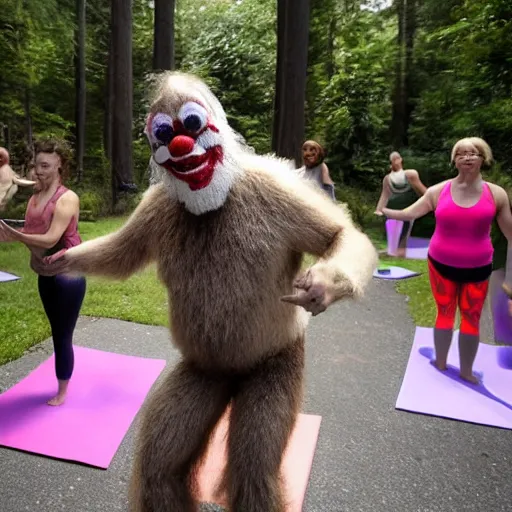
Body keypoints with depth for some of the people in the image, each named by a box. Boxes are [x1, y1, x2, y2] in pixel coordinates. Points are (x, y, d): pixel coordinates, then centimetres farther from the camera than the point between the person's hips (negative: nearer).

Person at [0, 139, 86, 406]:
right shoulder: (35, 196, 5)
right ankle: (62, 384, 34)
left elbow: (51, 239, -25)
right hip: (45, 275, 7)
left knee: (63, 336, 4)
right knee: (57, 334, 18)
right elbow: (31, 234, 6)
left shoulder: (67, 198, -17)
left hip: (67, 276, -7)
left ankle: (62, 391, 22)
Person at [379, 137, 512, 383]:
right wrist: (381, 210, -13)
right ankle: (440, 363, 27)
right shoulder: (438, 191, -5)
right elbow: (408, 213, -3)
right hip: (441, 265, -1)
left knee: (472, 318, 12)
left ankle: (466, 370, 27)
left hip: (477, 268, 1)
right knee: (444, 313, 13)